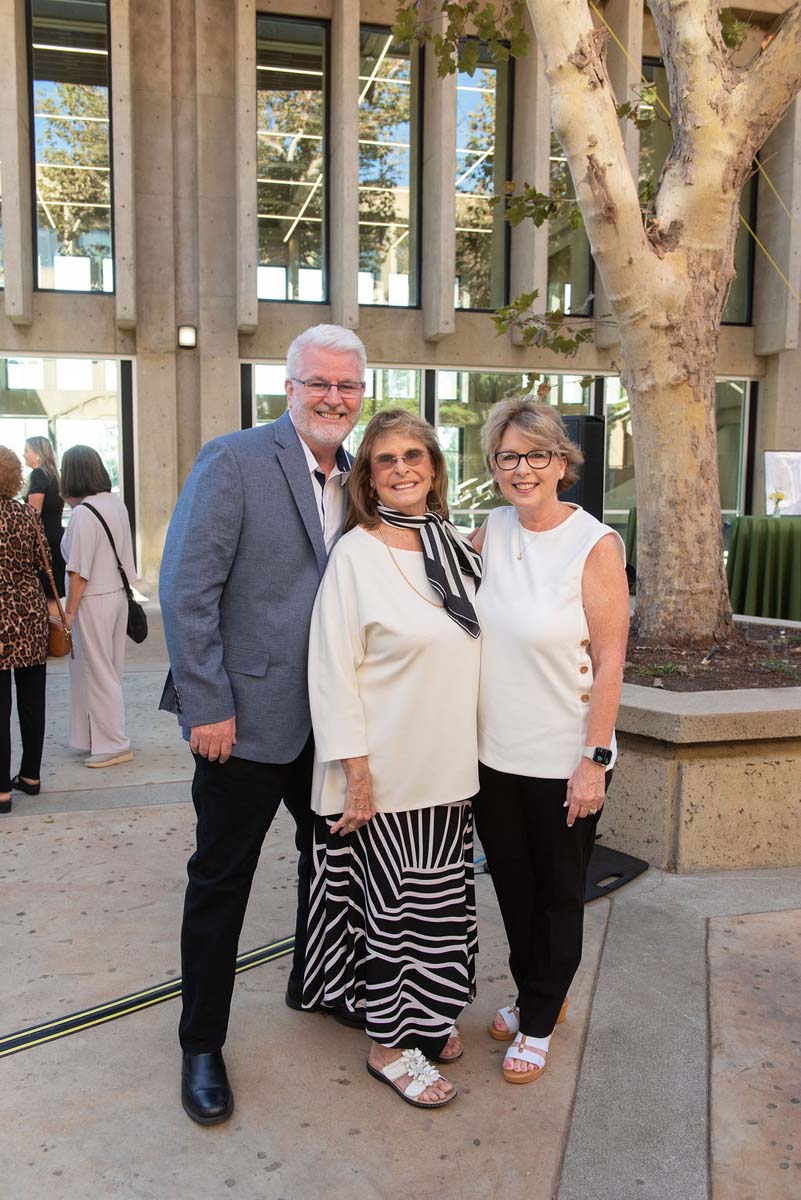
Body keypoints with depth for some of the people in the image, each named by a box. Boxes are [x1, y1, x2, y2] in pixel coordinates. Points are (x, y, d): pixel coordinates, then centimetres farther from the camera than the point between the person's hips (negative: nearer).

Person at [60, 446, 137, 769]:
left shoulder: (83, 513, -20)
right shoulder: (116, 503, 4)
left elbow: (79, 571, -20)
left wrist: (69, 611, -14)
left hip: (93, 600, -8)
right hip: (118, 594, 8)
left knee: (95, 672, 3)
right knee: (111, 670, 16)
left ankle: (112, 744, 10)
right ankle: (108, 737, 29)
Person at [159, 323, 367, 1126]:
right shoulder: (235, 461, -11)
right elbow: (186, 590, -15)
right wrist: (208, 707, -17)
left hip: (332, 719, 6)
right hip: (250, 716, -6)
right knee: (220, 880, 9)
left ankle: (313, 985, 46)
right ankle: (201, 1045, 28)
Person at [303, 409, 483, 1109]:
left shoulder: (459, 550, 7)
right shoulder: (356, 554, -11)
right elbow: (333, 670, -13)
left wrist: (470, 753, 13)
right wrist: (356, 773, -16)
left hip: (449, 768, 6)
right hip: (384, 770, -6)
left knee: (441, 896, 16)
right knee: (392, 901, 6)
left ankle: (424, 1015, 37)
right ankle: (388, 1043, 25)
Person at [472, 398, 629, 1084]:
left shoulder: (595, 545, -15)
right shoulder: (493, 531, 0)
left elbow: (610, 661, -14)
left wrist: (595, 760, -16)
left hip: (564, 761, -5)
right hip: (495, 753, 5)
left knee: (559, 894, 14)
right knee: (513, 886, 20)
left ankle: (538, 1023, 34)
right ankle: (533, 995, 44)